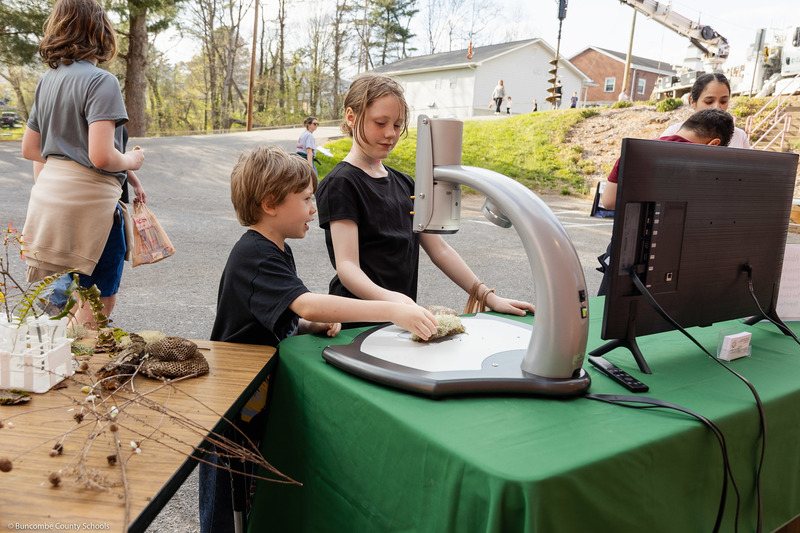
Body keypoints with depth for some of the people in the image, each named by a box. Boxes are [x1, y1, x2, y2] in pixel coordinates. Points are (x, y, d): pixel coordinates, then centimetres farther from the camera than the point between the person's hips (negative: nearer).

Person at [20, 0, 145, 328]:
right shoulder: (100, 81, -13)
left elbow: (29, 149, 19)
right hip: (88, 203, -8)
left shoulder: (47, 80, 13)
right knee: (99, 302, 5)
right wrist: (131, 161, -3)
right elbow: (101, 156, -22)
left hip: (48, 200, 8)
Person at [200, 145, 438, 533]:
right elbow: (308, 304, -40)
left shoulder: (278, 251, 7)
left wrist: (314, 325, -5)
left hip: (263, 395, 9)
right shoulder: (253, 256, -25)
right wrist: (393, 311, -43)